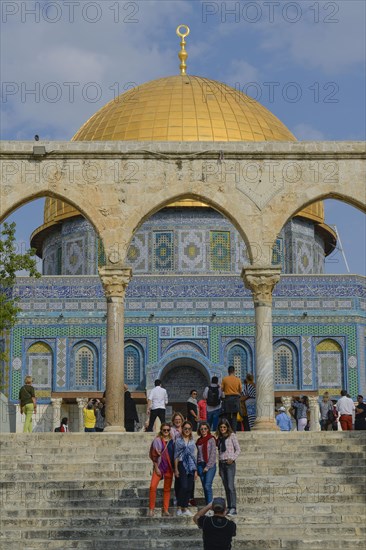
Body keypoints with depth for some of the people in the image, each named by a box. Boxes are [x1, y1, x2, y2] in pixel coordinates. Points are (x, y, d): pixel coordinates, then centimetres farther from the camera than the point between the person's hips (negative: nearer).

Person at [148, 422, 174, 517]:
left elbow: (175, 454, 12)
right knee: (153, 486, -16)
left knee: (167, 489, 6)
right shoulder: (157, 440, -2)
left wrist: (174, 467, 5)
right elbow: (154, 455, -4)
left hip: (169, 467, 3)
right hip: (159, 466, -3)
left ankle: (165, 510, 11)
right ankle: (151, 509, -8)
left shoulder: (172, 441, 7)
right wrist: (156, 468, -9)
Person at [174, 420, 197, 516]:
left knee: (189, 488, 1)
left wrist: (195, 470, 12)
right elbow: (176, 455, 0)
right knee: (184, 486, -15)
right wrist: (176, 469, -7)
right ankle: (179, 508, -5)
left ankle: (185, 508, 8)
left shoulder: (192, 442, 15)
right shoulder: (178, 440, 3)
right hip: (182, 465, -4)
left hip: (191, 466, 4)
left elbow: (194, 455, 16)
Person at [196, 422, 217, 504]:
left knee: (207, 486, -17)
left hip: (210, 465, -5)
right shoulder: (199, 441, 14)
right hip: (201, 465, 5)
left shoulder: (211, 439, -2)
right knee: (204, 487, 4)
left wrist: (207, 466, -11)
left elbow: (213, 454, -6)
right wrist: (197, 467, 10)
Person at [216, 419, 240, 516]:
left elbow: (238, 449, 0)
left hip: (230, 463, -5)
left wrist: (232, 458, -15)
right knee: (226, 487, 5)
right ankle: (229, 508, 7)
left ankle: (233, 508, -17)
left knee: (230, 486, -14)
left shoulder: (232, 436, 0)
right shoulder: (219, 437, 15)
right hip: (221, 463, 5)